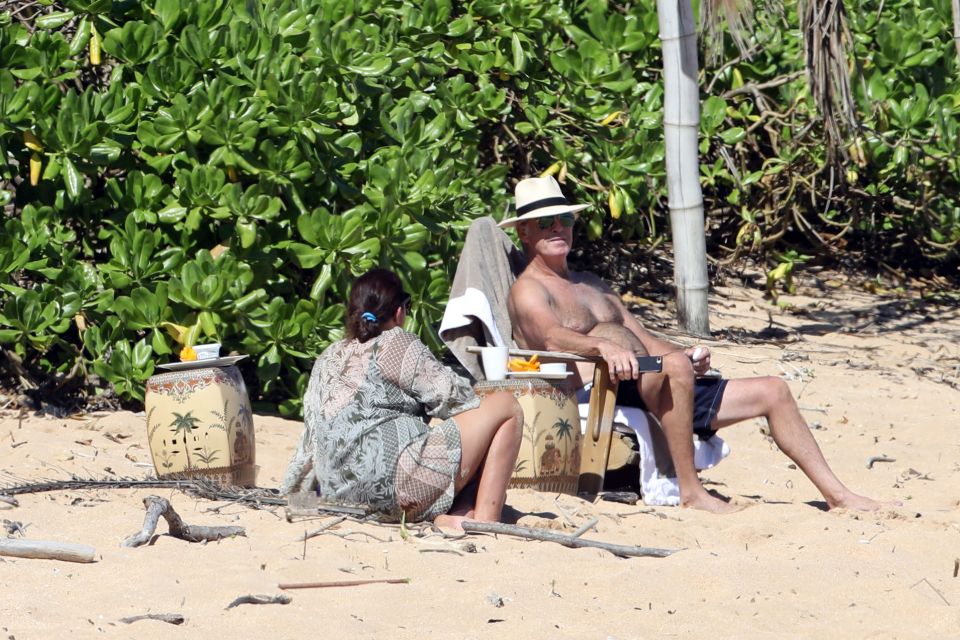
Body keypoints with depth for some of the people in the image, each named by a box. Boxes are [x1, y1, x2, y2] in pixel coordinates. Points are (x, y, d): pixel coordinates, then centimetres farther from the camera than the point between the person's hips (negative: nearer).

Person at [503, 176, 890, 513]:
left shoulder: (592, 286, 30)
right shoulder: (528, 290, 1)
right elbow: (551, 336, -20)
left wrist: (689, 357, 2)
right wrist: (603, 348, -41)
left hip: (654, 388, 9)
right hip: (599, 394, -9)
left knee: (772, 391, 4)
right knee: (674, 367, -39)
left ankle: (836, 495, 5)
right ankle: (691, 493, -36)